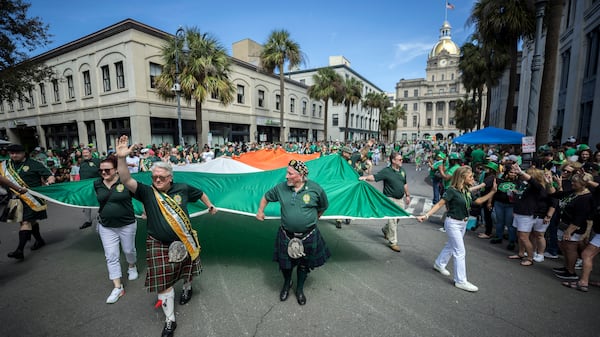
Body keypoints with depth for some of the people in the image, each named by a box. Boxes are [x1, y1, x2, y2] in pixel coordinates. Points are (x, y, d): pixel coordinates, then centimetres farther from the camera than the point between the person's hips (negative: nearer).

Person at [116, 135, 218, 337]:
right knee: (163, 282, 3)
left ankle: (187, 288, 57)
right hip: (159, 245, -1)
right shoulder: (147, 192, -9)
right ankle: (170, 321, 22)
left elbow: (201, 193, 12)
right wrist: (121, 158, -38)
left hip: (185, 242, 2)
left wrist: (210, 206, 22)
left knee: (187, 272, 22)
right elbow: (126, 181, -25)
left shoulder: (182, 188, -5)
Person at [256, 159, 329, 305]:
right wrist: (260, 211, 6)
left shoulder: (315, 189, -13)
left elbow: (323, 207, 4)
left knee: (304, 264, 18)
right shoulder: (281, 188, -8)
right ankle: (286, 284, 49)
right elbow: (266, 197, 11)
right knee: (285, 263, 17)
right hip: (286, 235, 2)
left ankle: (300, 289, 45)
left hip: (308, 236, -1)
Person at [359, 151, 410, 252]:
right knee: (393, 220, -4)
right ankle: (393, 242, 9)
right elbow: (374, 177, -21)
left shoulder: (402, 170, 7)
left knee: (398, 218, 18)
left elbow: (405, 184, 17)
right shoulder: (386, 171, -13)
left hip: (401, 199, 7)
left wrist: (407, 195, 18)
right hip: (391, 199, -7)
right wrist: (365, 177, -39)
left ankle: (385, 230, 43)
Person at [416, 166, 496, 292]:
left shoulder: (467, 190, 3)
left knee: (451, 246, 22)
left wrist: (493, 191, 9)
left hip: (463, 223, 8)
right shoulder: (452, 190, -20)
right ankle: (461, 281, 7)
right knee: (460, 252, -4)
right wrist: (426, 215, -27)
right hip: (453, 223, -8)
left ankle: (439, 264, 42)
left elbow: (478, 201, 16)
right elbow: (440, 204, -19)